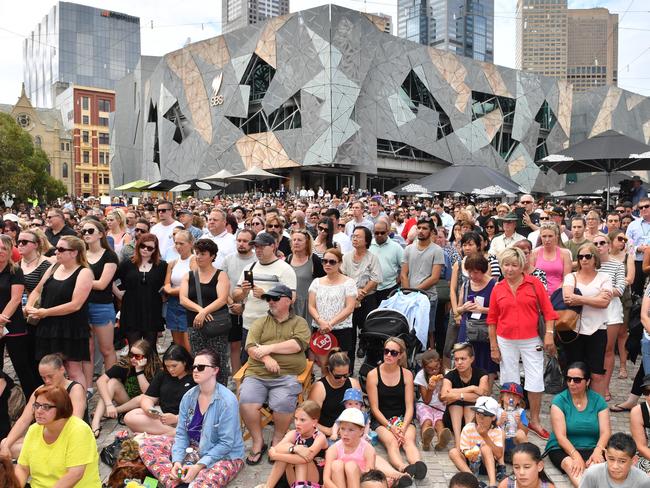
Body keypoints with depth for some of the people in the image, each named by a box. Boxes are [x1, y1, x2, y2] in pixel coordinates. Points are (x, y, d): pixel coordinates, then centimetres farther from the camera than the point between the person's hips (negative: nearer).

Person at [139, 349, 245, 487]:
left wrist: (199, 466, -25)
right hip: (193, 448, 7)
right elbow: (181, 433, 0)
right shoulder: (189, 397, -3)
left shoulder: (227, 401, -22)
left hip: (225, 456, -7)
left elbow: (226, 443, -21)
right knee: (147, 445, -6)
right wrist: (177, 460, -16)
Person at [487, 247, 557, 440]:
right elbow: (492, 320, 5)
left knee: (536, 380, 2)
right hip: (506, 341, 1)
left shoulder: (535, 283, -3)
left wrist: (549, 334, -9)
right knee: (509, 381, 9)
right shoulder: (498, 289, 1)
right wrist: (493, 346, 4)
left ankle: (535, 421, 19)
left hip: (531, 340, -1)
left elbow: (548, 311, 0)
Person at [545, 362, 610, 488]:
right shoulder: (559, 400, -4)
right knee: (570, 464, -36)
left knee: (597, 463, -33)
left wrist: (598, 451, -24)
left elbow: (605, 432, -3)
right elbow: (560, 436, -10)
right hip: (562, 449, -2)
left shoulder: (598, 401, 5)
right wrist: (576, 456, -27)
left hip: (591, 449, 2)